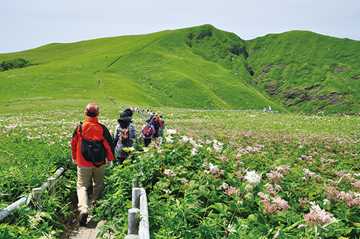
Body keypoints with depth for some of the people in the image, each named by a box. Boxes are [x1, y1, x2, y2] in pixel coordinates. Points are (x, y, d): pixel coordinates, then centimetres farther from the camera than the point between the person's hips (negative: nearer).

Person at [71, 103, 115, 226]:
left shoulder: (79, 128, -8)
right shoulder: (102, 129, -10)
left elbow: (74, 144, 3)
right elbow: (109, 144, -4)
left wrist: (74, 158, 19)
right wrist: (110, 158, 12)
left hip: (83, 164, -1)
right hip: (100, 163, 1)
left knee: (82, 186, 6)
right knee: (98, 185, 20)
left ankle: (83, 209, -14)